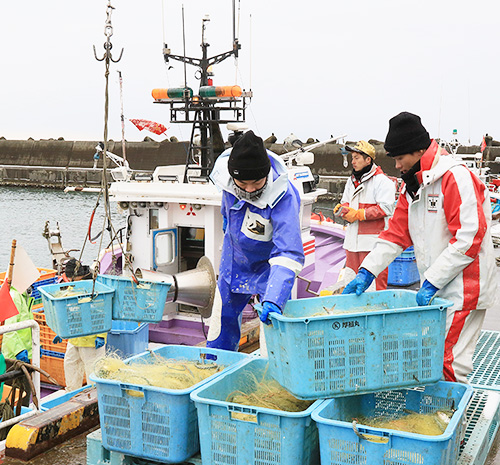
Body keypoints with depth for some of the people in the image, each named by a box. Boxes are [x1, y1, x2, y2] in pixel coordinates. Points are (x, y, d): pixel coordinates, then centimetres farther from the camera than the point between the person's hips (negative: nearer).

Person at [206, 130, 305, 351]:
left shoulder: (283, 197, -37)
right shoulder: (226, 172, -22)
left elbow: (288, 254, -41)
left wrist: (274, 300, -51)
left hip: (268, 264, -5)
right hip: (234, 259, 5)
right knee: (222, 318, 15)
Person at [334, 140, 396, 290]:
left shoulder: (382, 181, -9)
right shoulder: (352, 181, 18)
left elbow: (385, 208, -17)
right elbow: (345, 202, 24)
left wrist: (359, 214, -17)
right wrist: (343, 209, 0)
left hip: (373, 240, -8)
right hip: (353, 238, 8)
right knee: (351, 275, 12)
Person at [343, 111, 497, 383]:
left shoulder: (455, 178, -15)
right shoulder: (412, 185, 13)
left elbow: (468, 239, -21)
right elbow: (397, 233, 14)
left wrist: (432, 282, -21)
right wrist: (366, 272, 3)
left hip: (462, 289, -8)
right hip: (434, 290, 9)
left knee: (450, 365, -7)